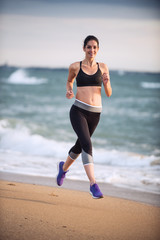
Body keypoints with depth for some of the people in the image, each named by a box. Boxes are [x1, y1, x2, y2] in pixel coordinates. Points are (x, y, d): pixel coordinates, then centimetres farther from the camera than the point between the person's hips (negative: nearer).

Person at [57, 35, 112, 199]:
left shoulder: (102, 67, 5)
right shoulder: (75, 67, 1)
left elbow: (109, 94, 8)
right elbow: (69, 81, 22)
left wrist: (106, 83, -13)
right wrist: (68, 91, 1)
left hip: (95, 113, 3)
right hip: (79, 110, -3)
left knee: (80, 145, 19)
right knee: (87, 144, -22)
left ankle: (64, 167, 49)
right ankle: (93, 184, -27)